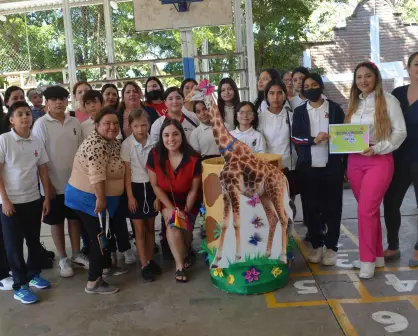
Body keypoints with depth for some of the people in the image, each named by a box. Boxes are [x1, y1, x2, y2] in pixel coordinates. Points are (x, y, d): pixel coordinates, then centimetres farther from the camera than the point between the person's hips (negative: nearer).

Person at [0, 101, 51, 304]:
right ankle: (20, 286, 15)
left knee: (34, 240, 15)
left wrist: (47, 197, 5)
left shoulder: (37, 142, 2)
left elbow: (43, 171, 8)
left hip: (34, 200, 4)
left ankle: (34, 274, 34)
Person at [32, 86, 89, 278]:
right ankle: (63, 259, 21)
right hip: (54, 183, -3)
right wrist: (46, 183, -13)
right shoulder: (41, 124, -9)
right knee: (56, 221, 8)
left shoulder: (75, 123, 2)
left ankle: (77, 255, 26)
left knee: (75, 218, 13)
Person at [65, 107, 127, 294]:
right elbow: (96, 175, -30)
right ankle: (93, 283, 3)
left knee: (104, 233, 22)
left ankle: (106, 267, 39)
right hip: (89, 198, -10)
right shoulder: (96, 144, -23)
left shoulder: (113, 142, 9)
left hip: (97, 197, 10)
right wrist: (101, 198, -29)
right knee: (99, 237, -5)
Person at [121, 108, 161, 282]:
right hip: (135, 188, -3)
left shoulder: (153, 143, -4)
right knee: (139, 230, 3)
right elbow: (127, 172, -8)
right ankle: (144, 266, 13)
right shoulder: (127, 144, -10)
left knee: (150, 228, 13)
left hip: (151, 187, 3)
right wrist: (130, 196, -10)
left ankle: (150, 260, 27)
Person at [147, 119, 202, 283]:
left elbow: (194, 189, -11)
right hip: (167, 200, 0)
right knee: (173, 225, -20)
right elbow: (155, 185, -12)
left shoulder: (194, 159, -24)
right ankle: (180, 265, 2)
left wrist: (186, 211, -11)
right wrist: (171, 208, -15)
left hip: (188, 201, 0)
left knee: (185, 229, 0)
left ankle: (183, 255, 37)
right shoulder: (155, 155, -22)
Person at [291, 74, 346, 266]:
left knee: (332, 207, 3)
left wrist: (346, 164, 0)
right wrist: (314, 139, -18)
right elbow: (295, 137, 0)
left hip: (332, 166, -1)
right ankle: (317, 245, 18)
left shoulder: (334, 109, 5)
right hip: (308, 167, 1)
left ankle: (331, 247, 14)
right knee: (312, 207, 5)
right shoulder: (299, 112, 9)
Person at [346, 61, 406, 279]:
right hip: (355, 161, 5)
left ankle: (368, 260, 3)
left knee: (366, 210, -10)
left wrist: (377, 148, -18)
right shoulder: (353, 103, 13)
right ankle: (377, 256, 23)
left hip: (379, 161, -5)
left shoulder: (388, 100, -3)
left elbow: (400, 132, -7)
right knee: (369, 210, 11)